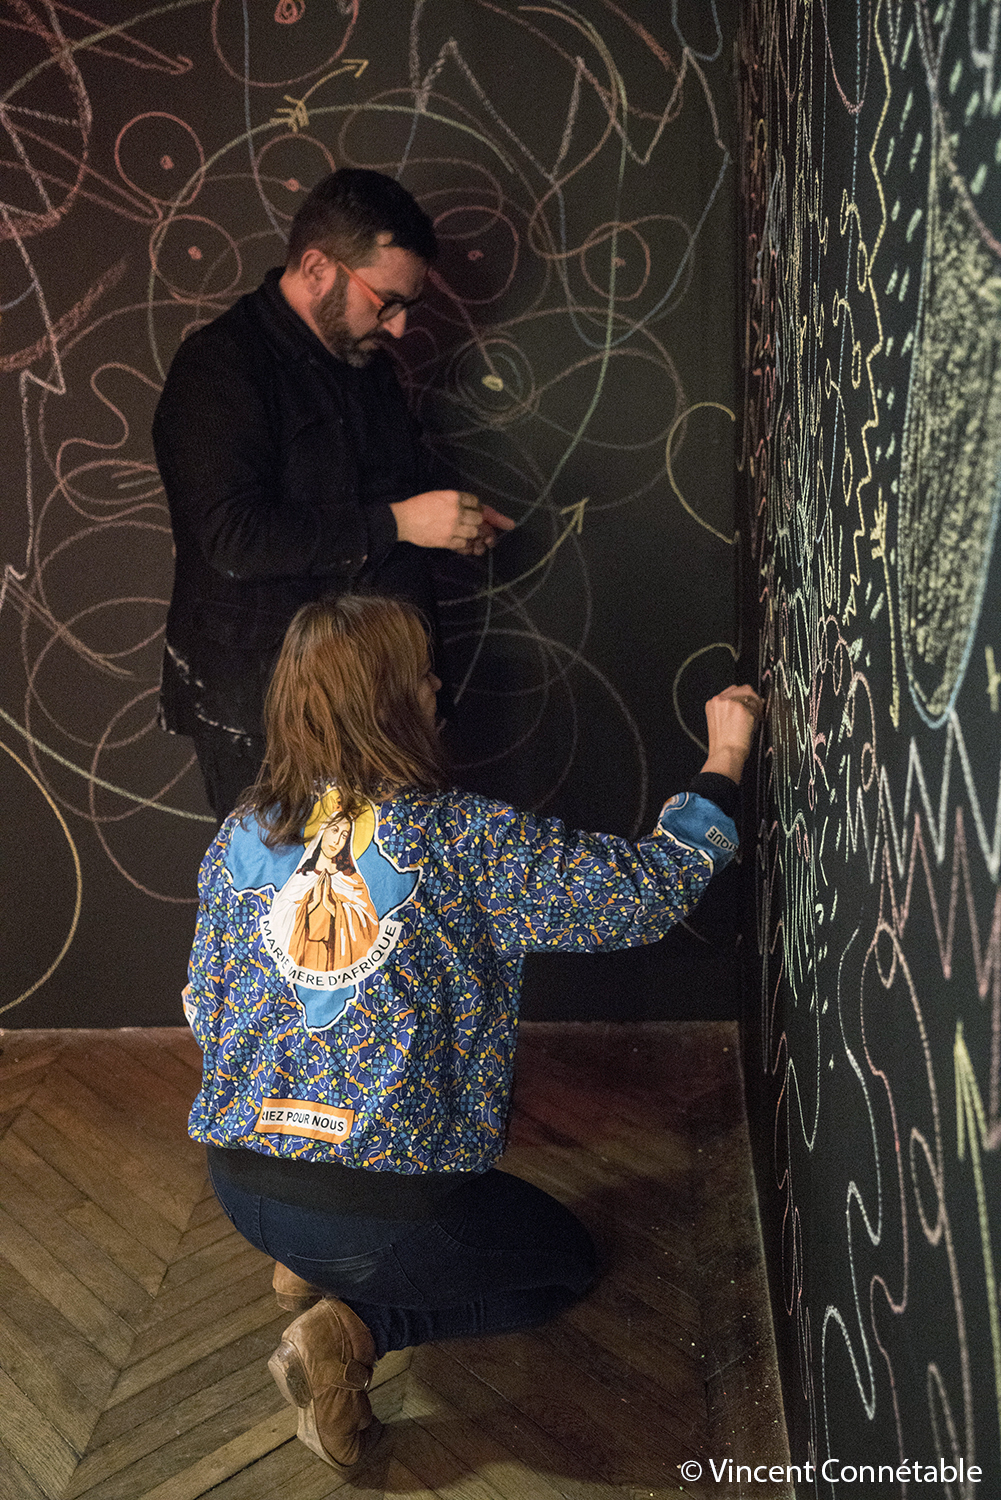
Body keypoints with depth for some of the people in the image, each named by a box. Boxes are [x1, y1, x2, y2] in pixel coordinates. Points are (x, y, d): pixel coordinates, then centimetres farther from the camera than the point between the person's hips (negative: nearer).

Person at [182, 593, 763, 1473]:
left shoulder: (243, 837, -2)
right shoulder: (463, 842, -17)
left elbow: (206, 1012, 7)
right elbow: (648, 891, -14)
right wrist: (724, 765, -2)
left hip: (239, 1183, 7)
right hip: (392, 1199, -6)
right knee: (568, 1261, 21)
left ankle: (308, 1269, 14)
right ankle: (357, 1329, -1)